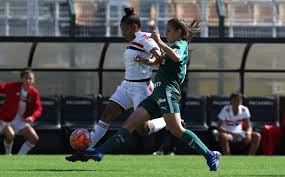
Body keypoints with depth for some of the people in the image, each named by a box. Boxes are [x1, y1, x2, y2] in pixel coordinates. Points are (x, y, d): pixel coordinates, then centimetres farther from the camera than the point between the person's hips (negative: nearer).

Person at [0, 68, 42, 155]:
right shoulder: (13, 87, -16)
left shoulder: (34, 93, -6)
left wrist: (32, 117, -27)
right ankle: (8, 155, -4)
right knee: (10, 134, -31)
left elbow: (38, 109, -7)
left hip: (21, 120, 5)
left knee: (34, 139, -1)